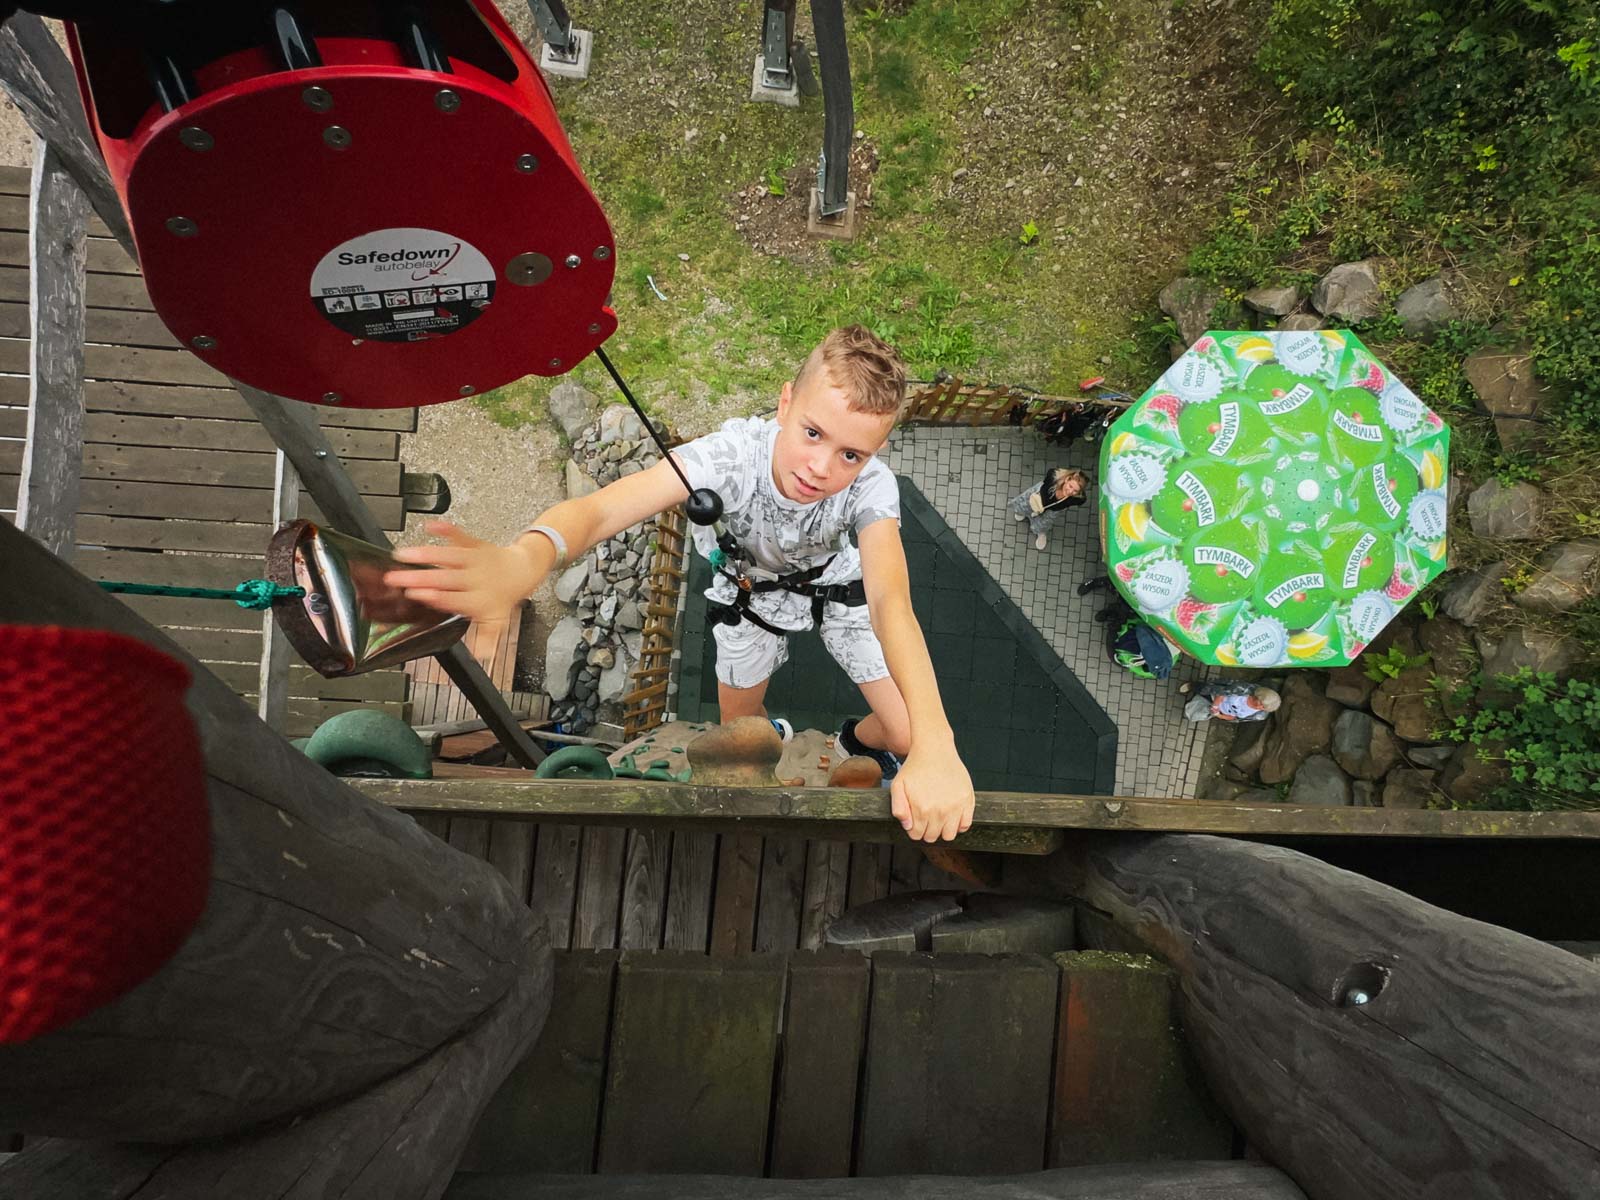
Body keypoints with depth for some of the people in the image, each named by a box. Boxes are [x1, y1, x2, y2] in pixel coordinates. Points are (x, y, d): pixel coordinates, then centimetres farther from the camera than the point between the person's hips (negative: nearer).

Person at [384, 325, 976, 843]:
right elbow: (599, 508, -54)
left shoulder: (871, 486, -38)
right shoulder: (733, 452, -41)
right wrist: (527, 558, -79)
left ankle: (860, 742, 35)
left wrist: (934, 745, -69)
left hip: (838, 584, 0)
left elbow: (891, 599, -53)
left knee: (909, 734, -5)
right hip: (751, 590, 0)